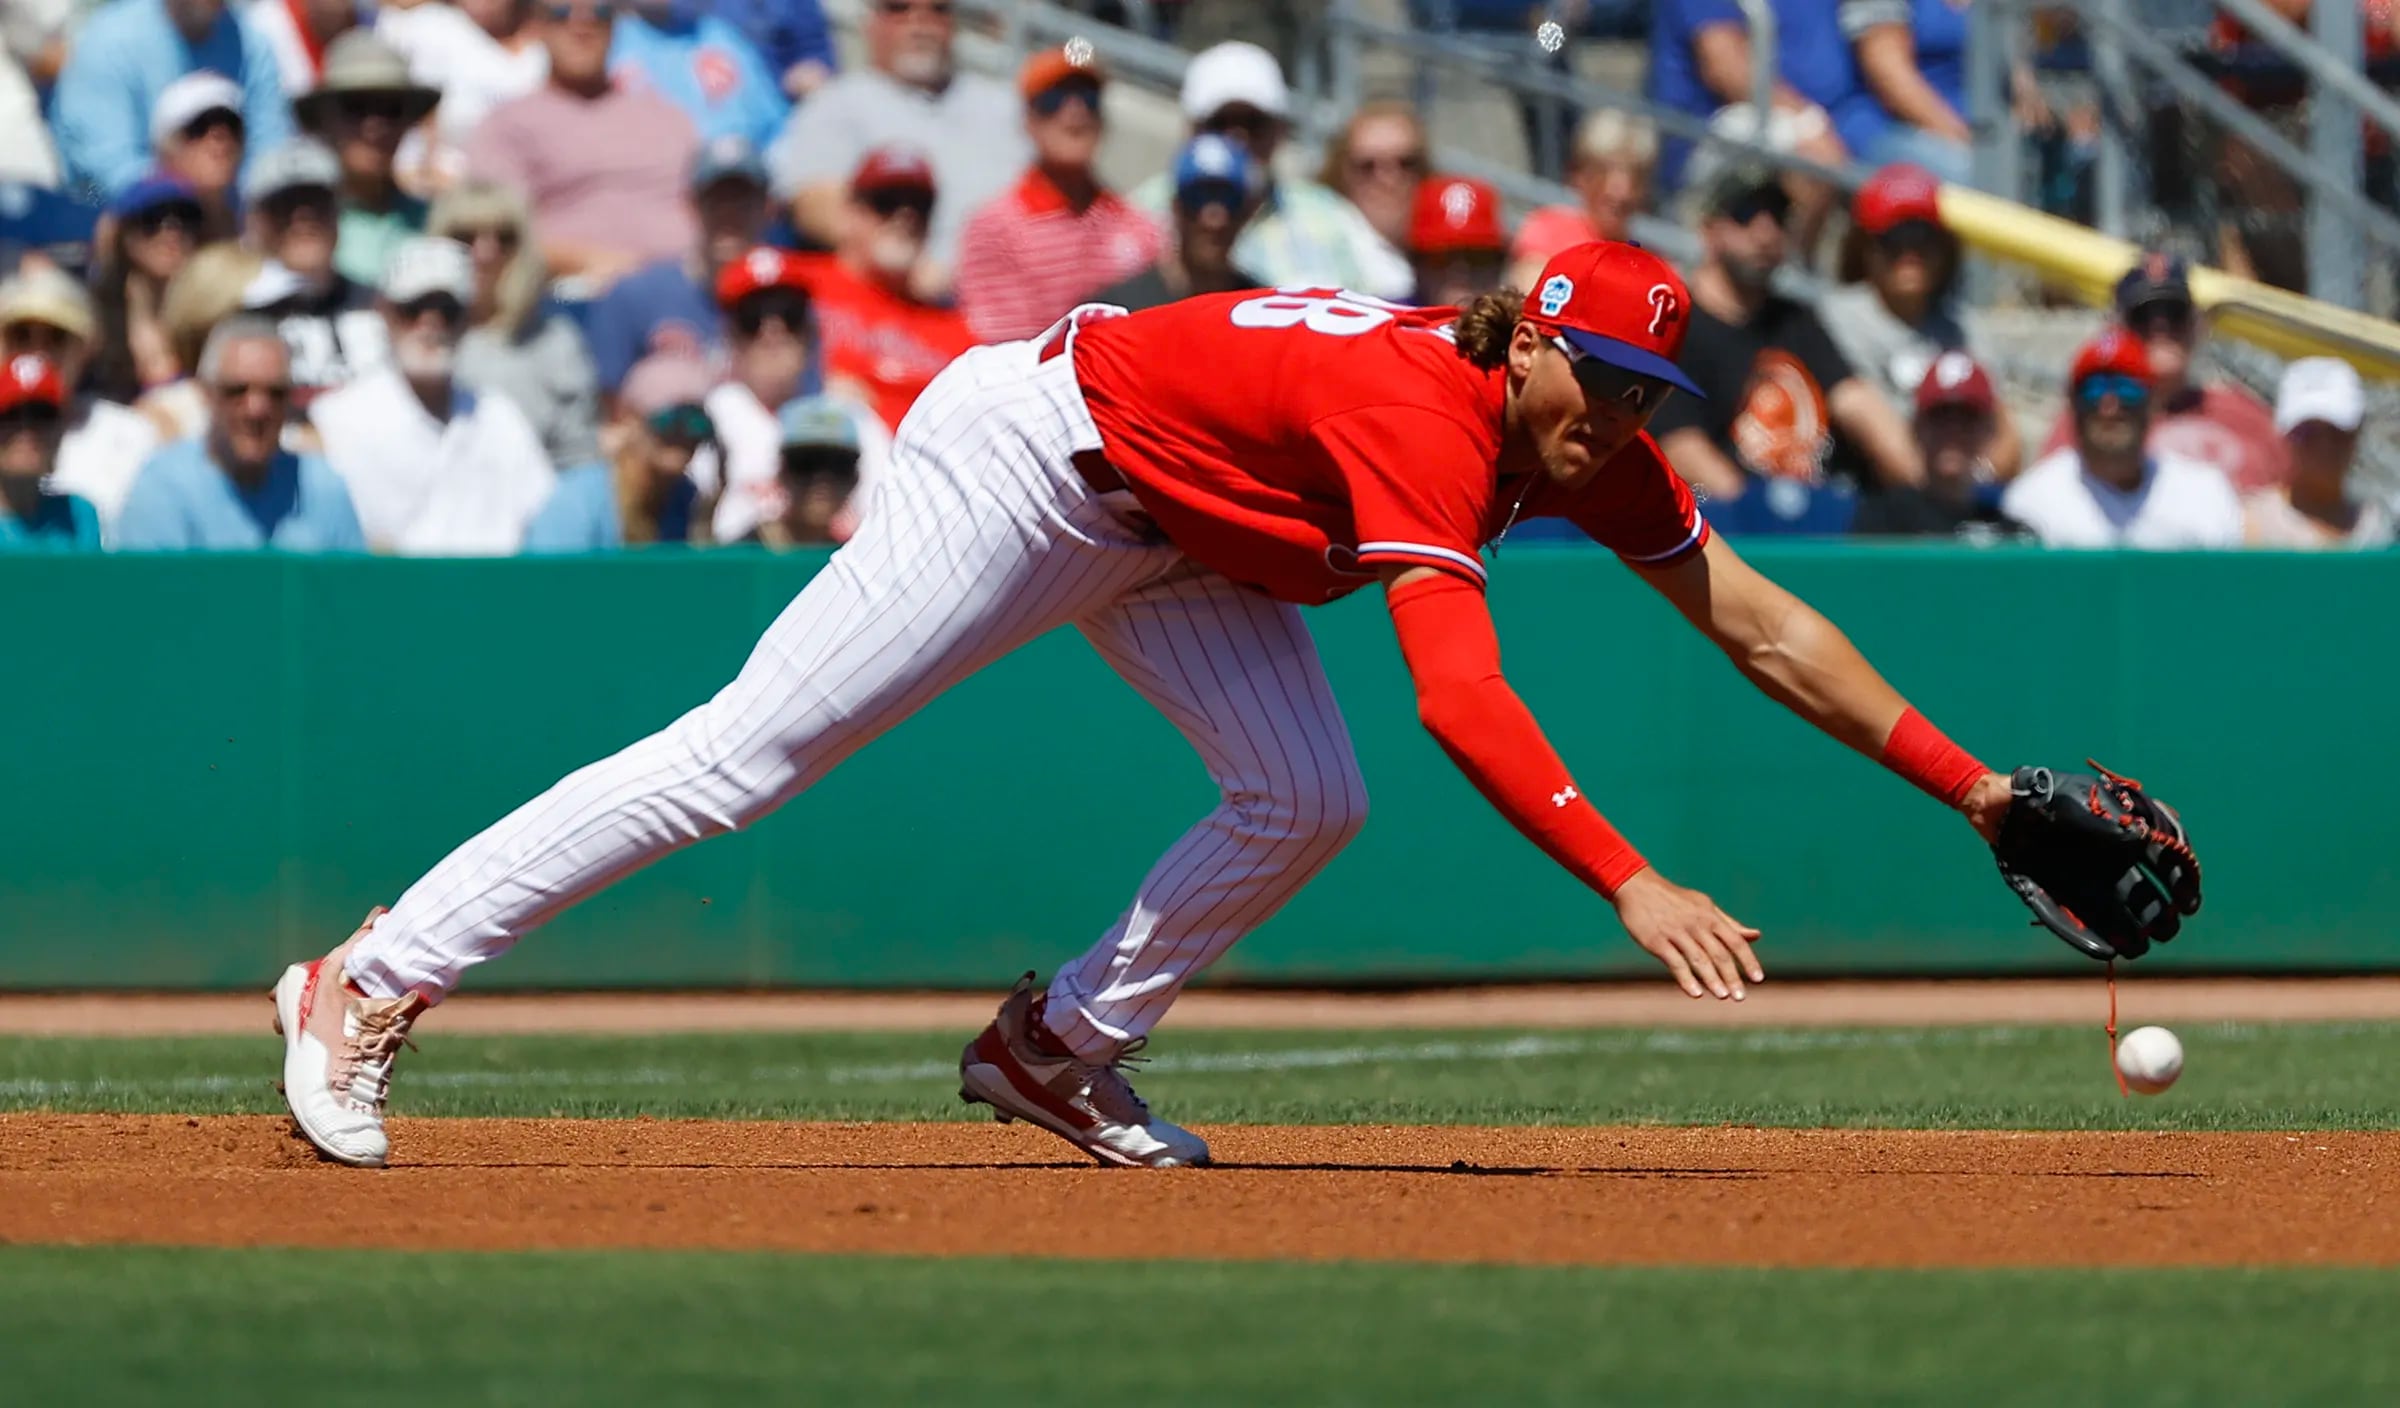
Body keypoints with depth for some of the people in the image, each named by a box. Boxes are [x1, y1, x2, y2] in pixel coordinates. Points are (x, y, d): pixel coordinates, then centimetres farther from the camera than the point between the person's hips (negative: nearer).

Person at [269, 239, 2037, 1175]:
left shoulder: (1591, 447, -6)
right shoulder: (1426, 419, -32)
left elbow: (1761, 626, -3)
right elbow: (1461, 694, -43)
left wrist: (1976, 787, -8)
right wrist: (1631, 884, -49)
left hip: (1163, 535, 9)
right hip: (1029, 456, -9)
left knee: (1305, 802, -5)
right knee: (748, 750, -12)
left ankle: (1060, 1049, 12)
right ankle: (369, 983, -10)